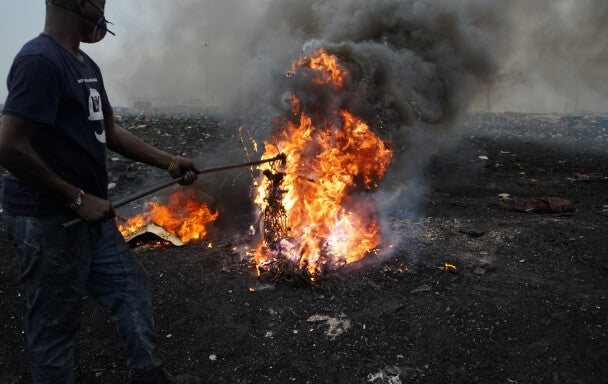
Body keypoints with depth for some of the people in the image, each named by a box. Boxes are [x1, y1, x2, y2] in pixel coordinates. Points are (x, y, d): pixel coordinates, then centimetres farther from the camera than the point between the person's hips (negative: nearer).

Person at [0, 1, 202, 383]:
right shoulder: (40, 60, -18)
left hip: (92, 215, 10)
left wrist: (169, 162, 11)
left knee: (132, 286, 19)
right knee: (56, 325, 5)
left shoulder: (87, 66, 12)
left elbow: (110, 132, 18)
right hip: (49, 222, -10)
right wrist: (79, 198, -19)